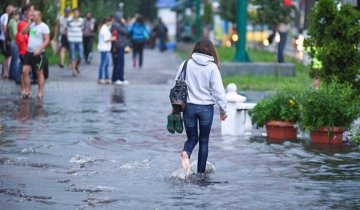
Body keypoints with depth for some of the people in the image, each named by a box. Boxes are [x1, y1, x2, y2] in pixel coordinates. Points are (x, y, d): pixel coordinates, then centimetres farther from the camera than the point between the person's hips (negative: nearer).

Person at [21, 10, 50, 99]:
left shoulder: (44, 27, -11)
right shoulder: (32, 25, 11)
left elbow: (47, 40, -16)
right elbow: (23, 32, 8)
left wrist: (39, 49, -24)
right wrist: (29, 23, 0)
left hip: (38, 53, -7)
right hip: (29, 52, 7)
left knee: (39, 73, 2)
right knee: (25, 71, 0)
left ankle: (40, 92, 8)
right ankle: (27, 91, 7)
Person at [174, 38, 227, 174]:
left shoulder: (186, 64, -2)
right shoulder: (212, 67, -7)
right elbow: (218, 90, -8)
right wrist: (223, 109, 2)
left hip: (189, 106, 1)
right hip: (206, 107, -1)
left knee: (192, 138, 15)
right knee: (204, 140, 13)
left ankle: (186, 153, -17)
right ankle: (201, 172, 13)